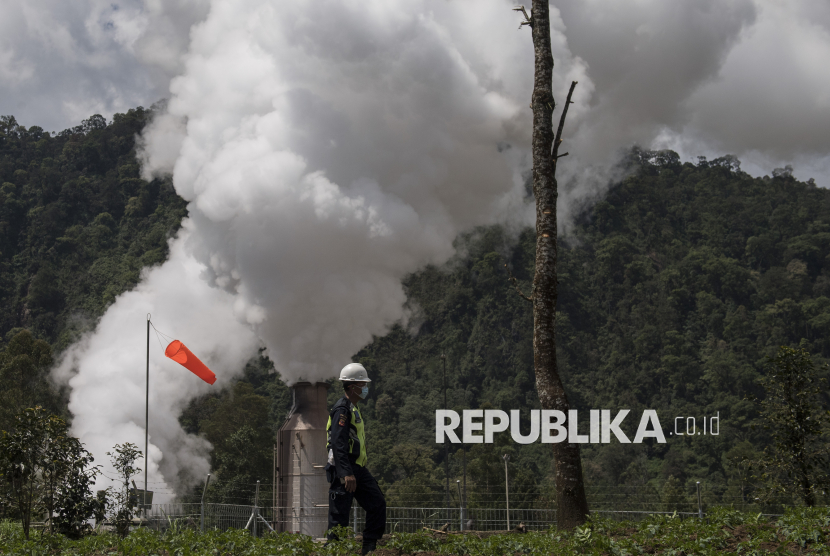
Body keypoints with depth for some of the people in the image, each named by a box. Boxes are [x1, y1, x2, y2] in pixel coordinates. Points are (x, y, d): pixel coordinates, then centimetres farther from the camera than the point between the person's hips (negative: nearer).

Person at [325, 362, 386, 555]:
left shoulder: (353, 408, 18)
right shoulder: (342, 409, -15)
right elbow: (338, 444, -23)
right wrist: (346, 474, -29)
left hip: (357, 469, 10)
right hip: (343, 469, -10)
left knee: (377, 504, 7)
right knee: (339, 516, -6)